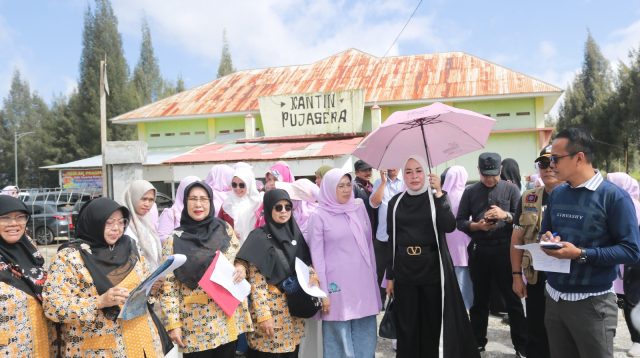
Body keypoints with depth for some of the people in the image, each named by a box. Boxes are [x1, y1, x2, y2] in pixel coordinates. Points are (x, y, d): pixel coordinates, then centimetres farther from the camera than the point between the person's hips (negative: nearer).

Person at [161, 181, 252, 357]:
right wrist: (173, 323, -9)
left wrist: (241, 268, -8)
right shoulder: (174, 240, -5)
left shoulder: (225, 229, 2)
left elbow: (240, 258, 14)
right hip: (196, 322, -3)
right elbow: (168, 286, -5)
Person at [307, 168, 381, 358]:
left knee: (365, 336, 12)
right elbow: (316, 256, -5)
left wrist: (374, 278, 13)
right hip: (338, 286, -4)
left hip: (363, 283, 4)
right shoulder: (319, 216, -5)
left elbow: (369, 244, 13)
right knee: (340, 338, 5)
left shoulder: (359, 208, 6)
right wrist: (323, 292, -7)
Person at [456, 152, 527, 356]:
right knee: (479, 299, 13)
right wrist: (477, 226, -13)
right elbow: (460, 221, 4)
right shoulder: (470, 192, 6)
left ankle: (522, 345, 20)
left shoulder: (511, 189, 2)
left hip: (504, 250, -2)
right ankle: (477, 342, 27)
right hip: (478, 251, 2)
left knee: (513, 299, 7)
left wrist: (506, 215, -21)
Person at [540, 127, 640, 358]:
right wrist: (547, 240, -5)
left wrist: (581, 254, -23)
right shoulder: (556, 194, 7)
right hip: (554, 298, 6)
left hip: (592, 303, -6)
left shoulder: (613, 196, -12)